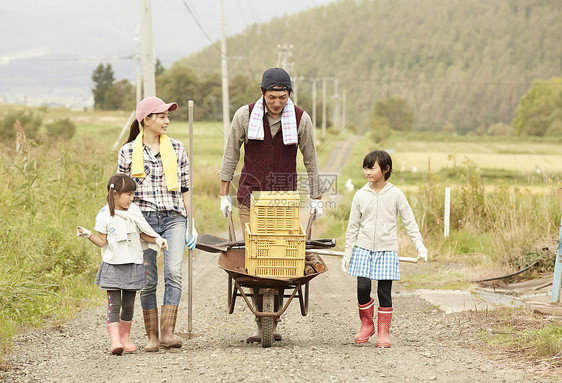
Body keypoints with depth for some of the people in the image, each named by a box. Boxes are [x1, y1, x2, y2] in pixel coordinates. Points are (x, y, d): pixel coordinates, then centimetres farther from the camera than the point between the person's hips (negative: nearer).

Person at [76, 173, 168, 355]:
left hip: (133, 265, 4)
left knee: (128, 305, 10)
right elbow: (102, 241, -4)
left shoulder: (134, 211, 8)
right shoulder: (104, 215, -4)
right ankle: (115, 341, -18)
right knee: (114, 304, -10)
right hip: (112, 265, -4)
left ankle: (125, 337, 24)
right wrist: (88, 235, -20)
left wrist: (157, 240, -1)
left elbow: (143, 234, 14)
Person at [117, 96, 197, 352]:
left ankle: (167, 333, -19)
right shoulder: (128, 152, 2)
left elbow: (185, 188, 12)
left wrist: (192, 224, 8)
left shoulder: (176, 148, 8)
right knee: (148, 281, 2)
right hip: (143, 219, -1)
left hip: (174, 218, 1)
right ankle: (152, 337, 12)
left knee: (174, 273, -17)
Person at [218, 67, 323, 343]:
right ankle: (261, 324, -5)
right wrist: (224, 194, 5)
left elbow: (311, 160, 8)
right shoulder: (245, 116, -4)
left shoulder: (301, 119, -3)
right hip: (251, 194, 0)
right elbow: (231, 155, 5)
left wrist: (316, 198, 10)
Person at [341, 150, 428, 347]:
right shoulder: (360, 195, 2)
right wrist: (347, 254, 8)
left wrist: (420, 246, -5)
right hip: (364, 249, 1)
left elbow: (409, 222, 3)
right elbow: (353, 226, 8)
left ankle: (384, 331, 10)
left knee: (384, 291, -2)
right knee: (362, 288, -8)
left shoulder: (395, 194, -2)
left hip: (387, 250, -1)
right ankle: (366, 324, 15)